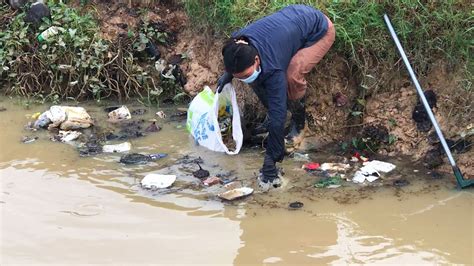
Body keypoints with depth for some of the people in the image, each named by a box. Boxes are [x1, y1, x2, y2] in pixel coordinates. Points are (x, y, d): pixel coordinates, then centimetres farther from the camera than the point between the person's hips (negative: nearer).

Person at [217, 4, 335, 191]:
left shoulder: (272, 68, -40)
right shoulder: (237, 42, -24)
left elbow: (277, 116, -37)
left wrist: (271, 160, -37)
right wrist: (228, 74, -7)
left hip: (320, 30, -7)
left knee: (291, 76, -32)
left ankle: (298, 120, -4)